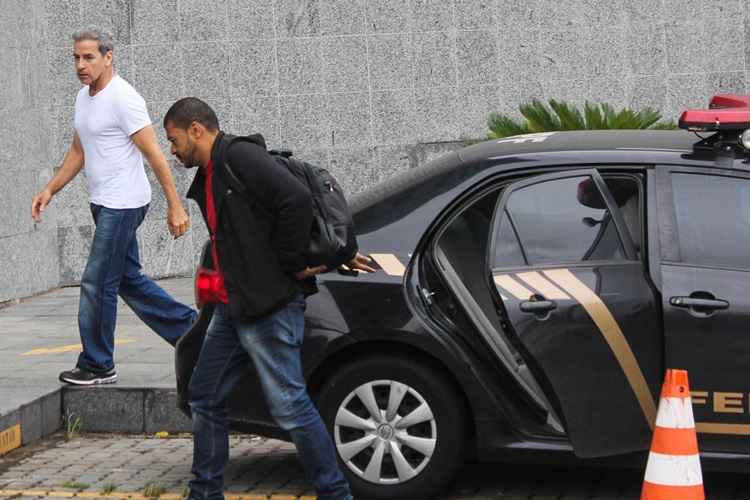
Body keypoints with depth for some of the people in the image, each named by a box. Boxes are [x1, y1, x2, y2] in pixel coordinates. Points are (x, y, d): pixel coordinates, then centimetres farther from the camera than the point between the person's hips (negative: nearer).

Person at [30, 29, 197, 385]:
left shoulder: (123, 99, -16)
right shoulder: (83, 98, 12)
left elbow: (154, 155, -18)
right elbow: (78, 152, 23)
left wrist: (175, 207, -19)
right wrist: (50, 190, 15)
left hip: (122, 205, -9)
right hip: (103, 204, 9)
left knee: (97, 285, -6)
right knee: (129, 280, 14)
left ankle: (97, 366, 4)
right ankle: (190, 329, 25)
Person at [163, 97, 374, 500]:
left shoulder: (240, 158, -14)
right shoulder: (207, 178, 17)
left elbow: (297, 200, -27)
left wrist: (293, 265, -16)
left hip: (269, 309, -10)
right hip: (232, 308, 10)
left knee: (288, 406, -5)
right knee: (205, 398, 15)